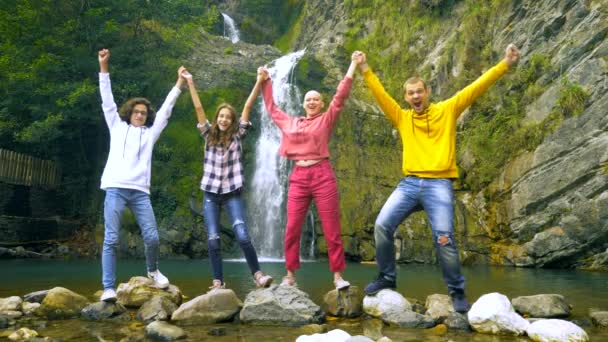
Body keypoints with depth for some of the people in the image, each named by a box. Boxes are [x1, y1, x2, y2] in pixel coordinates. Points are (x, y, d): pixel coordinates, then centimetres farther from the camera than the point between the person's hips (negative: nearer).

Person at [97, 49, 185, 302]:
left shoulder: (150, 133, 19)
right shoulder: (117, 127, 16)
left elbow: (166, 109, 18)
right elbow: (107, 100, 11)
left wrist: (178, 84, 18)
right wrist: (104, 67, 6)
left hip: (140, 191, 2)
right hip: (115, 188, -1)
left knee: (152, 237, -2)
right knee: (111, 239, -6)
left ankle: (153, 270, 26)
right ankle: (108, 288, -4)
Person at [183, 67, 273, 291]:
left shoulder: (237, 135, 3)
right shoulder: (209, 135, 6)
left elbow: (248, 107, -3)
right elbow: (198, 108, 0)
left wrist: (258, 82, -7)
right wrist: (190, 82, -5)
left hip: (232, 193, -2)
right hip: (211, 194, 2)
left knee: (242, 237, -12)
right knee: (213, 240, 0)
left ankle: (258, 275, -1)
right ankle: (218, 282, 6)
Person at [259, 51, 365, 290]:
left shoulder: (327, 120, 7)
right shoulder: (290, 123, 16)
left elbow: (340, 96, 1)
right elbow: (271, 107, 30)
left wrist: (353, 65, -2)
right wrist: (266, 82, 34)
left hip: (322, 175, -3)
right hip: (298, 177, 3)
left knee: (332, 230, -2)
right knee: (292, 229, 1)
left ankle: (338, 276, 3)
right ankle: (290, 275, 12)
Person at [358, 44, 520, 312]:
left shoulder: (447, 110, 8)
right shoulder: (402, 118, 15)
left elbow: (476, 88, 2)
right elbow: (380, 95, 11)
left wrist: (504, 64, -4)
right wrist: (365, 70, 4)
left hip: (439, 185, -3)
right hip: (409, 183, 3)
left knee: (444, 239, -11)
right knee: (382, 225, -8)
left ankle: (457, 291, 8)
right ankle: (387, 278, 11)